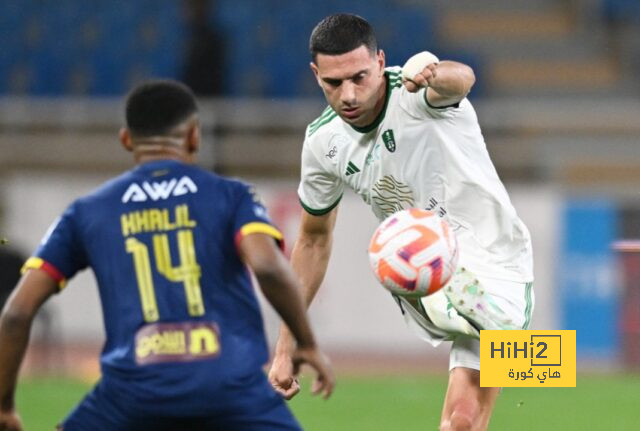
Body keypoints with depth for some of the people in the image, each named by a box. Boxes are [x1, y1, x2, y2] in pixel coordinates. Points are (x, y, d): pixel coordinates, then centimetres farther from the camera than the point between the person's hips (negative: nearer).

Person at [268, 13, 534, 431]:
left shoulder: (416, 93, -19)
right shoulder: (323, 142, -2)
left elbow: (461, 79, -46)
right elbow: (314, 239, 14)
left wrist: (437, 76, -72)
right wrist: (286, 346, 14)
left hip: (493, 267, -5)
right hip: (419, 286, 5)